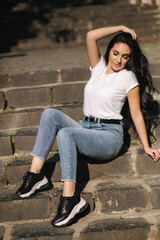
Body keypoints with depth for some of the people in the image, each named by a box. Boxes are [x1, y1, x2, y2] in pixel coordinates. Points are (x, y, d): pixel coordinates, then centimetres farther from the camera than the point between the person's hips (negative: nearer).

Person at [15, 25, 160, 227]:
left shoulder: (128, 78, 1)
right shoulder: (99, 67, 15)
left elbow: (137, 115, 1)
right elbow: (91, 36, 2)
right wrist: (120, 28, 5)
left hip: (109, 136, -5)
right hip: (85, 130, 6)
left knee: (65, 133, -34)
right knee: (50, 114, -21)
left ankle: (70, 198, -40)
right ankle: (35, 174, -24)